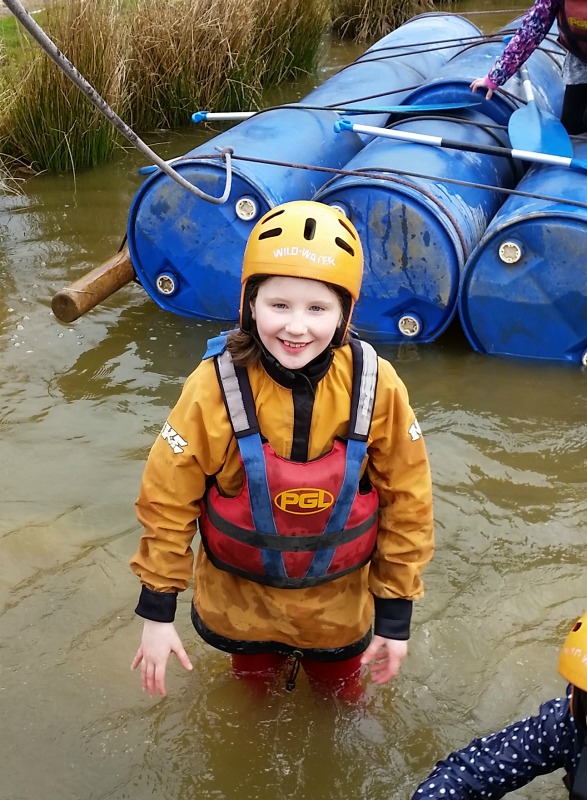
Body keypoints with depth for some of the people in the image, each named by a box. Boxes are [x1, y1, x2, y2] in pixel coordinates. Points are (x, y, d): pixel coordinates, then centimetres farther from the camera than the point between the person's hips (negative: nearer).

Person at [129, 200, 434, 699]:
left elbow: (406, 501, -11)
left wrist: (396, 613, -6)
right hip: (241, 598, 0)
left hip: (339, 601, 1)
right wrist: (158, 612, -9)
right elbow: (168, 499, -14)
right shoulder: (216, 387, -26)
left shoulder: (376, 388, -23)